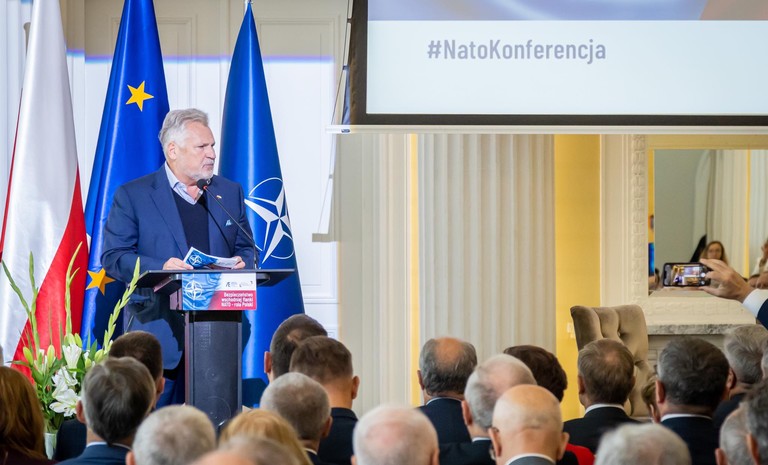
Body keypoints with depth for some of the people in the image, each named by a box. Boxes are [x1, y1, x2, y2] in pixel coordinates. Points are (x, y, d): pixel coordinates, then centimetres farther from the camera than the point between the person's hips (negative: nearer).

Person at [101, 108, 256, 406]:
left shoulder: (230, 193, 16)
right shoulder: (132, 196, 3)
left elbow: (245, 248, 20)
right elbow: (113, 257, -2)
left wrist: (241, 264, -5)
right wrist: (160, 269, -19)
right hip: (157, 332, -3)